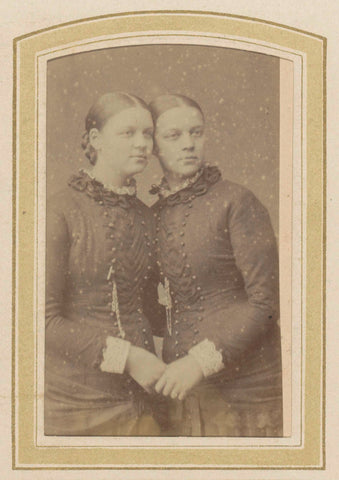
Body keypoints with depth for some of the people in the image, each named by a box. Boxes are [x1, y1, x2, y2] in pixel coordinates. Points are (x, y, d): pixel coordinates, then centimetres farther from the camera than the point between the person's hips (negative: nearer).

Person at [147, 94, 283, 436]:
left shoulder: (235, 201, -8)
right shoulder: (155, 214, 10)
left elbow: (265, 300, -13)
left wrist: (203, 359, -19)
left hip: (244, 379, -5)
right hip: (183, 382, 5)